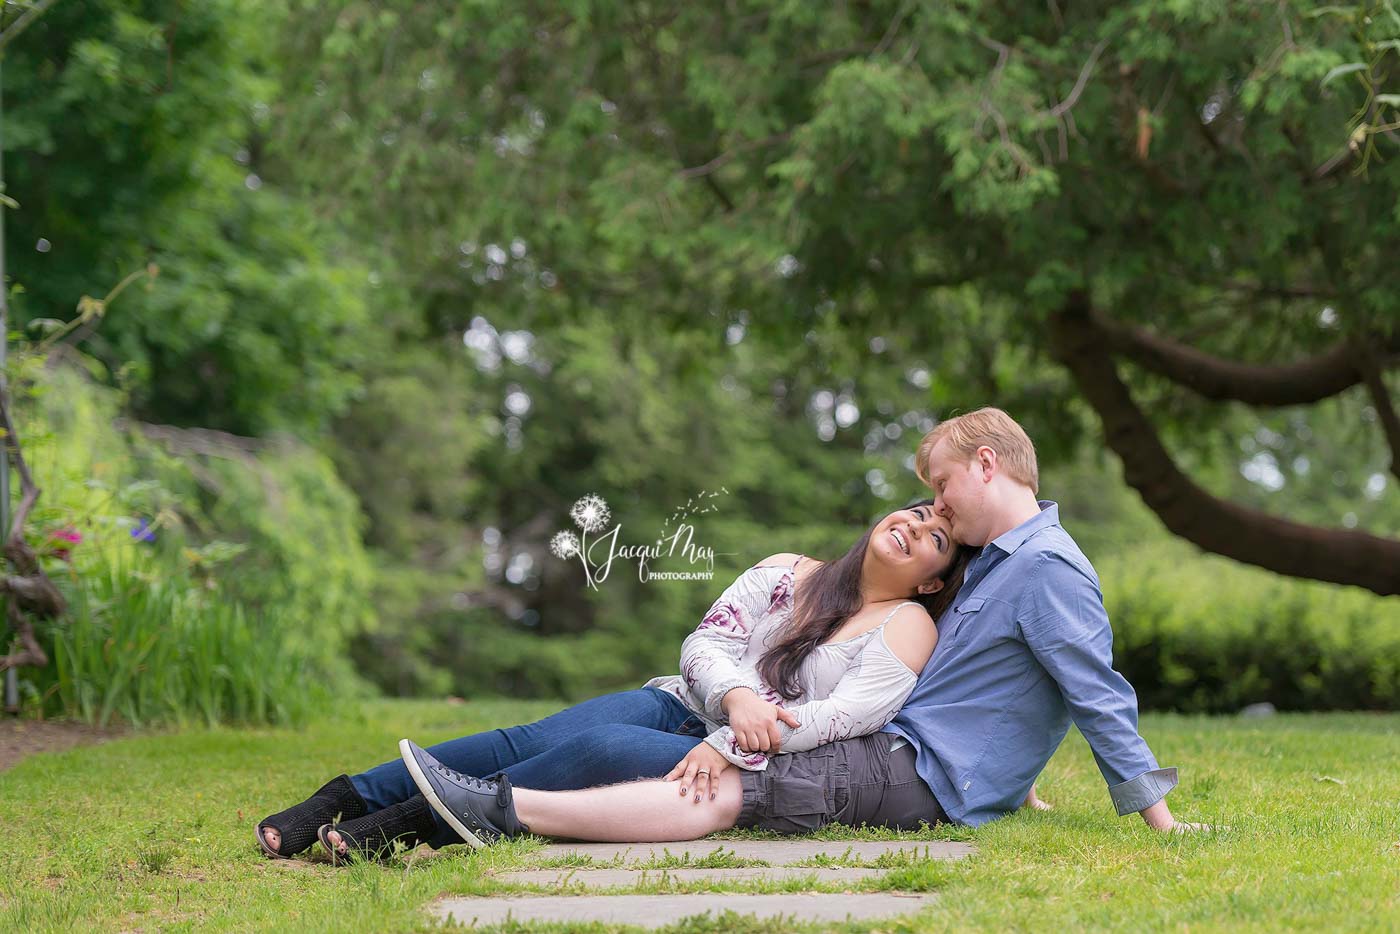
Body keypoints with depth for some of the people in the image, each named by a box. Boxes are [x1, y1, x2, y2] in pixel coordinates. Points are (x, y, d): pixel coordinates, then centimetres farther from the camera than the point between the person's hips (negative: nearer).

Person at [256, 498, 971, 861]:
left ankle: (415, 823, -34)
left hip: (752, 768, -4)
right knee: (530, 742, -23)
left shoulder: (907, 625, 0)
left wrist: (735, 744, -24)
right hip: (681, 705, 4)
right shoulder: (787, 574, 14)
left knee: (603, 752, -32)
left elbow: (852, 713, -15)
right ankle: (344, 800, -23)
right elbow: (705, 643, 4)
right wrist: (736, 696, -20)